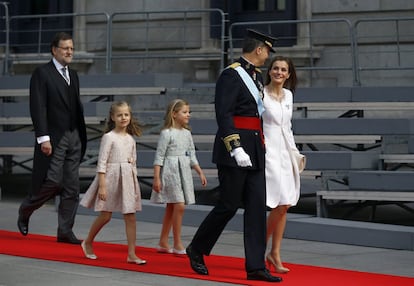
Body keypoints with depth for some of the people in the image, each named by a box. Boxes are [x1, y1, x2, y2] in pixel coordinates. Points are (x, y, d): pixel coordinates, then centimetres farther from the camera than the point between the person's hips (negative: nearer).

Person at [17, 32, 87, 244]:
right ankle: (25, 211, 15)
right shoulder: (42, 74, -6)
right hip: (54, 138, -7)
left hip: (74, 138, 7)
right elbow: (38, 108, -12)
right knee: (53, 182, -10)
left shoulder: (73, 75, 17)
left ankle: (65, 231, 8)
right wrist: (43, 138, -19)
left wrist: (81, 136, 13)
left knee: (72, 188, 3)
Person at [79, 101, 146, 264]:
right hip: (111, 177, -5)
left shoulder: (131, 139, 11)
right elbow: (102, 162, -11)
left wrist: (134, 183, 13)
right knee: (105, 216, 0)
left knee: (130, 217, 0)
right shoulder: (109, 137, -7)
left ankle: (131, 254, 2)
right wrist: (102, 185, -16)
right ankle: (88, 243, 23)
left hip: (127, 179, 5)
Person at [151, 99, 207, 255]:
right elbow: (159, 156, -10)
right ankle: (177, 245, -7)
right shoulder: (167, 133, -9)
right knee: (179, 206, -14)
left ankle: (163, 243, 18)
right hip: (170, 171, -7)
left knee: (171, 208, 11)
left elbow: (192, 155, 18)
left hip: (184, 172, 7)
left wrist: (200, 172, 12)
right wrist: (156, 178, -14)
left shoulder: (187, 133, 12)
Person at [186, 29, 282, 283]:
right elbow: (223, 115, -20)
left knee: (257, 206, 3)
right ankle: (197, 250, 18)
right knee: (229, 205, -2)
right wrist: (236, 148, -26)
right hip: (234, 150, -8)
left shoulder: (257, 76, 15)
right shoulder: (231, 75, -12)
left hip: (255, 152, 8)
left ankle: (256, 266, 5)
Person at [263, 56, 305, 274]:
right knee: (280, 204, -13)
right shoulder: (260, 94, -6)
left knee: (284, 206, 3)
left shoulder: (288, 95, 13)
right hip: (267, 152, -7)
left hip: (285, 153, 7)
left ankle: (275, 254, 10)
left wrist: (295, 152, 19)